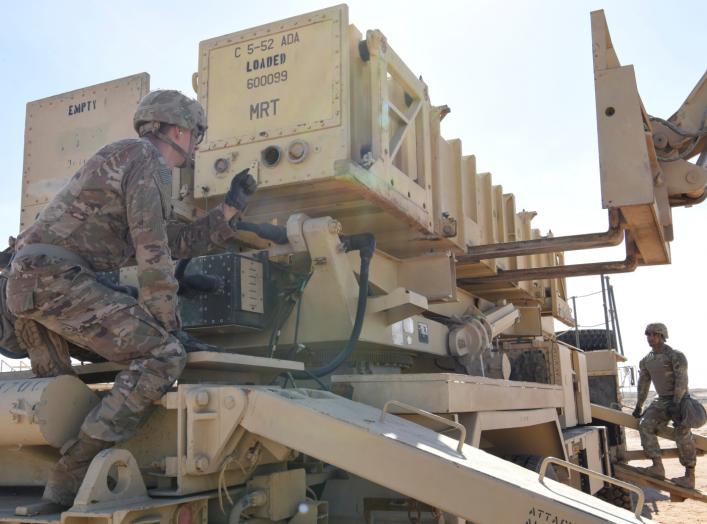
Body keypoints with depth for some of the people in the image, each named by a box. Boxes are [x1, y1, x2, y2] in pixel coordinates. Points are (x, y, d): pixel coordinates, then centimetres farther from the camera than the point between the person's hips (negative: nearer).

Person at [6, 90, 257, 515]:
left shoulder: (127, 158, 29)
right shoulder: (147, 159, -3)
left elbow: (181, 243, 27)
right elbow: (153, 251, -13)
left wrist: (231, 208, 28)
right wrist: (169, 323, -10)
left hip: (30, 283, 11)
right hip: (58, 277, -11)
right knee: (165, 354, -18)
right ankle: (68, 484, -20)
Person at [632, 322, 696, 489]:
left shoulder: (676, 356, -12)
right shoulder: (646, 361, 8)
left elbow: (681, 380, -20)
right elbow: (643, 384, 15)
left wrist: (676, 403, -28)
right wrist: (638, 406, 16)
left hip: (680, 400, -6)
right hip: (662, 401, 6)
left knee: (683, 437, -6)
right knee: (646, 425, -12)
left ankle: (690, 477, 2)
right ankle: (657, 467, -12)